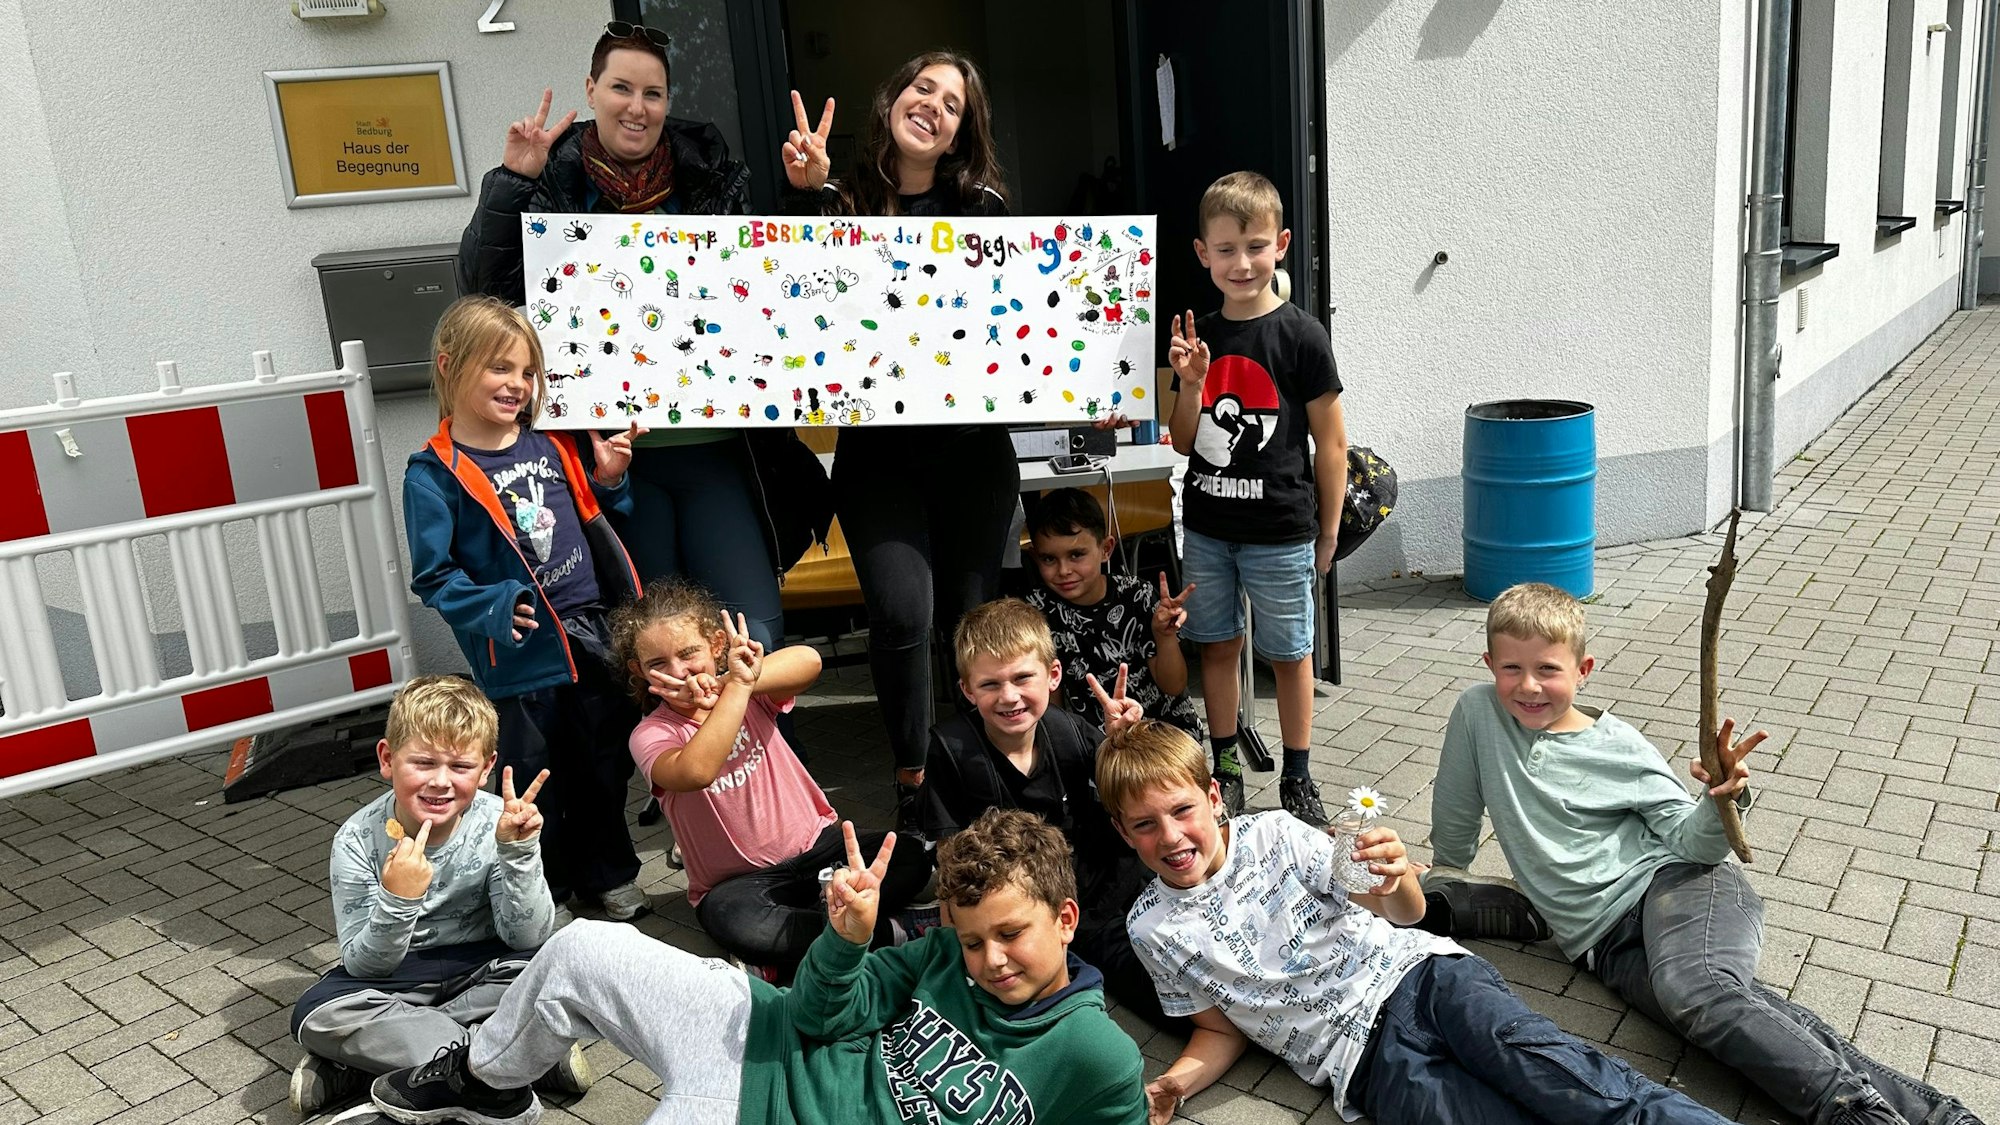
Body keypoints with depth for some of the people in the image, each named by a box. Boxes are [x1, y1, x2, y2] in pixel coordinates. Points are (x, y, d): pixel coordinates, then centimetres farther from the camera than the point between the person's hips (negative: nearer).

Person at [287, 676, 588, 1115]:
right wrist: (397, 900, -37)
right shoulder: (358, 840, -18)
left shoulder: (496, 824, -19)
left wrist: (519, 851, -34)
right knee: (314, 1016, -27)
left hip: (482, 968, 0)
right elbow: (364, 967, -17)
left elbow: (527, 939, -21)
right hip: (396, 973, 1)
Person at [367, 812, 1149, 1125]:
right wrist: (848, 936, -22)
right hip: (763, 1036, 5)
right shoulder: (951, 952, -2)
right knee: (583, 950, 2)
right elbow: (822, 1015, -2)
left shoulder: (1098, 1062, -15)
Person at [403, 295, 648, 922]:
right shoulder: (434, 473, -10)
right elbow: (432, 575, -10)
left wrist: (607, 482, 0)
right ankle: (541, 889, 29)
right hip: (522, 653, -5)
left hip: (593, 635, 5)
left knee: (606, 764, 17)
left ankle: (607, 873, 37)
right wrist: (493, 610, -23)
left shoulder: (549, 446, 6)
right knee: (535, 777, 8)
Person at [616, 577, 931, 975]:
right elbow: (696, 772, -37)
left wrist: (727, 683, -41)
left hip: (818, 843, 3)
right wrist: (738, 685, -39)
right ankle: (883, 934, -22)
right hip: (738, 881, -3)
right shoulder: (651, 735, -10)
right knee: (735, 924, -38)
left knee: (911, 859, -20)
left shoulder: (745, 689, -3)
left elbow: (807, 662, -28)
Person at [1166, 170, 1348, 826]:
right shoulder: (1198, 338, 3)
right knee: (1217, 646, 14)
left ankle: (1297, 779, 23)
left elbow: (1331, 443, -5)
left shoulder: (1301, 336, -9)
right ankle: (1224, 767, 29)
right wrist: (1190, 383, -11)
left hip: (1281, 531, -4)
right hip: (1206, 527, 4)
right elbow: (1184, 444, 5)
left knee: (1288, 654, 8)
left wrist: (1328, 530, -3)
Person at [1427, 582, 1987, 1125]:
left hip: (1673, 879, -1)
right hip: (1600, 937, 1)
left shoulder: (1618, 746, 3)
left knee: (1692, 987, -36)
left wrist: (1722, 802, -20)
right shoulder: (1478, 713, 3)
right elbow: (1453, 834, 16)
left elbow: (1687, 839, -2)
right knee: (1730, 1006, -27)